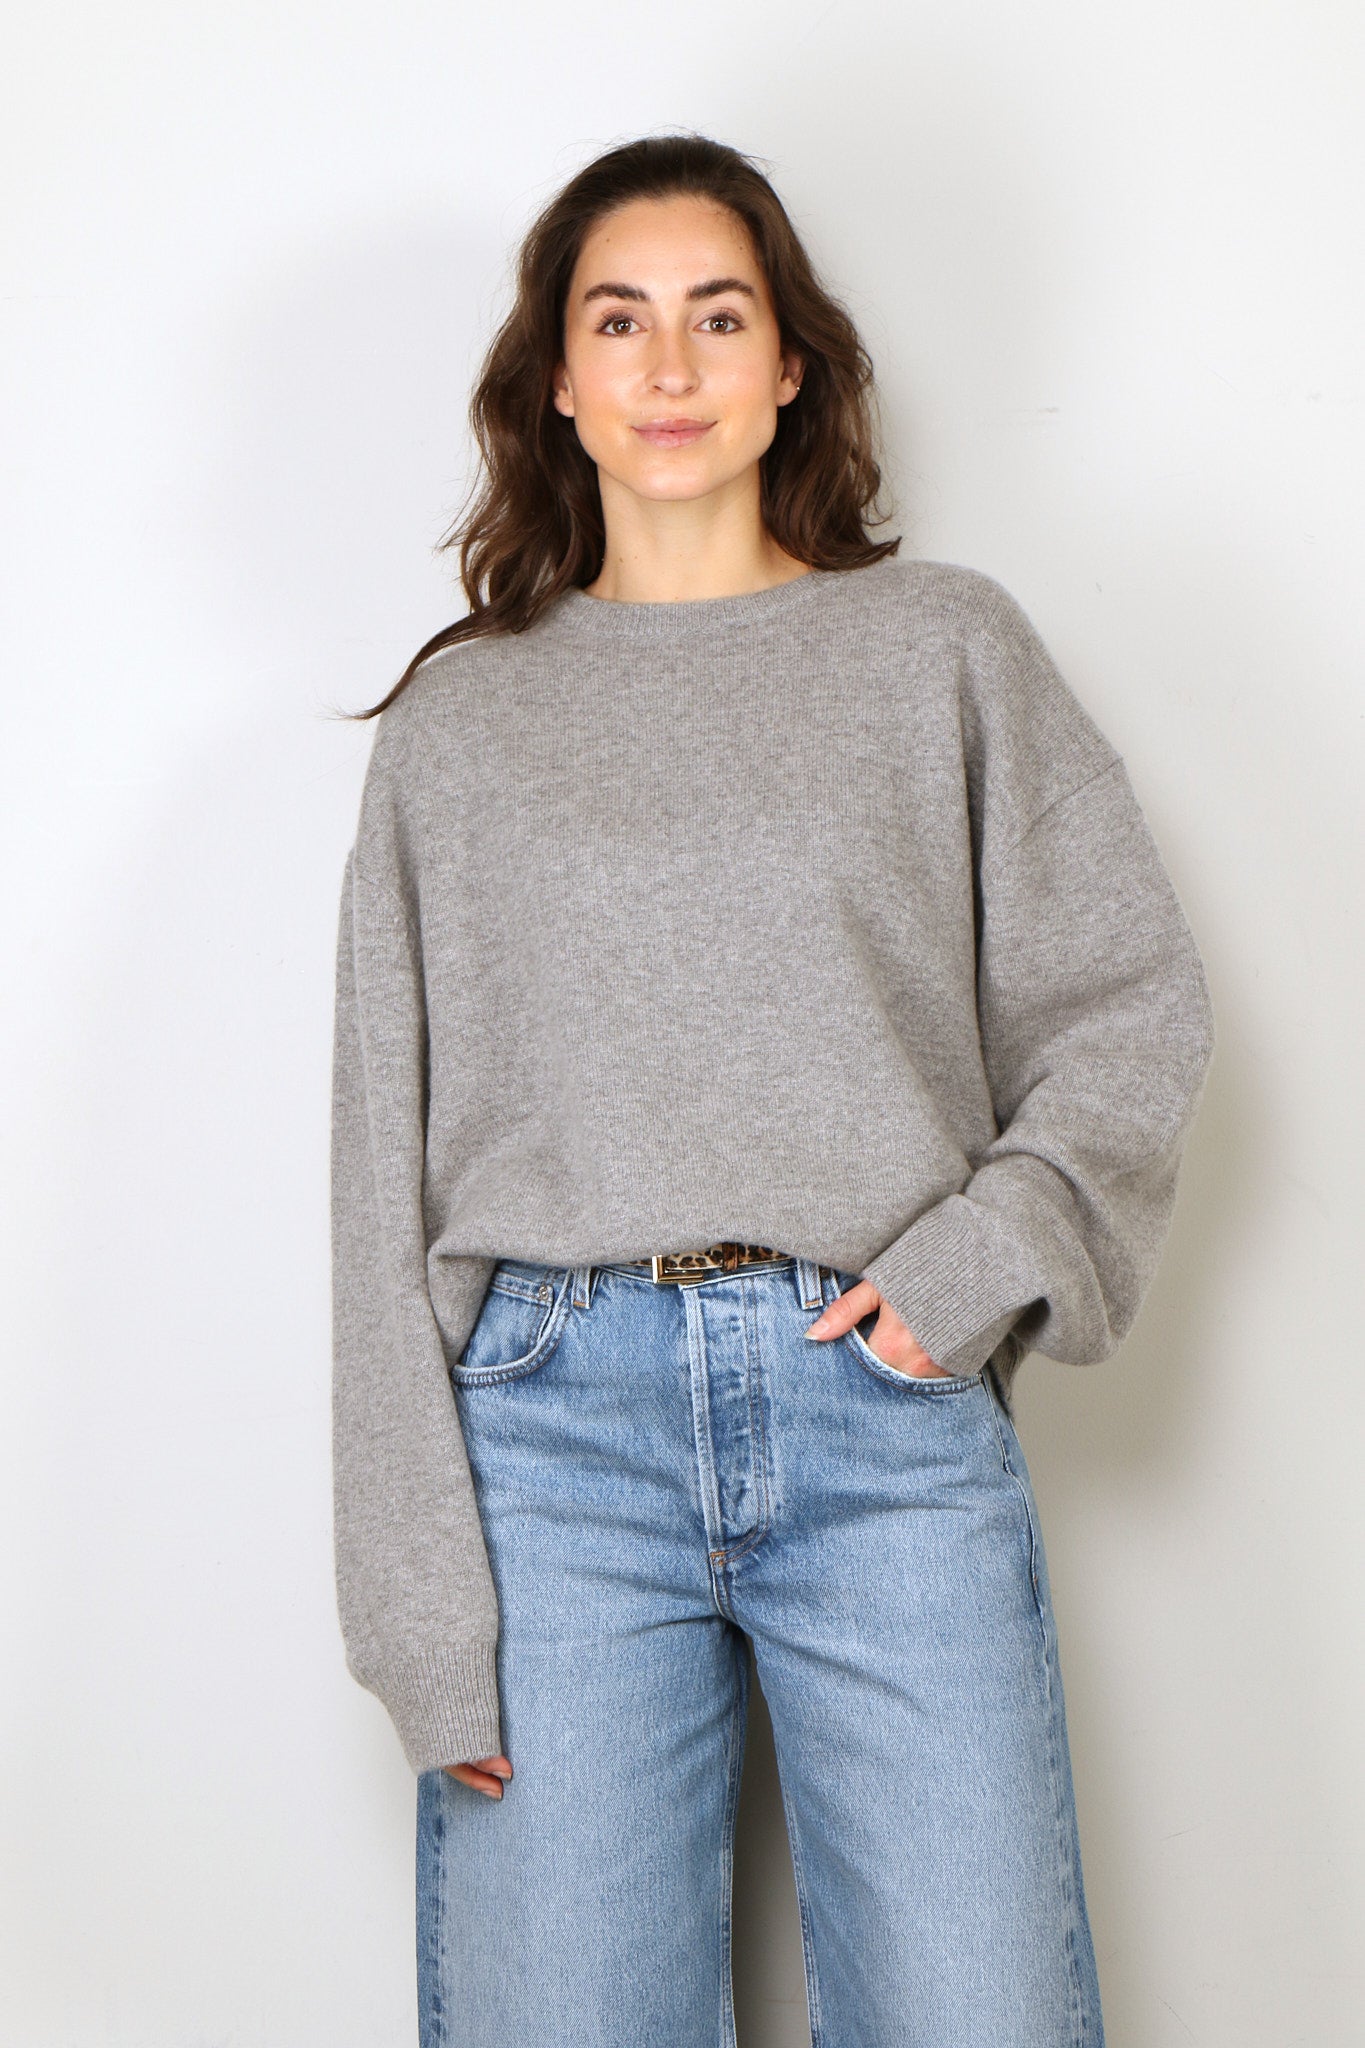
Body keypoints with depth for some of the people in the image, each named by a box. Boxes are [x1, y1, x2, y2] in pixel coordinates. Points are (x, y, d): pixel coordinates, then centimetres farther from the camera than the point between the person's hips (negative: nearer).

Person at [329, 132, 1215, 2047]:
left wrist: (989, 1249, -10)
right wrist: (421, 1602, -1)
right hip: (556, 1419, 1)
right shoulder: (458, 719, 11)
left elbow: (1136, 1003, 9)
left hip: (889, 1407, 0)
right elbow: (390, 1174, 7)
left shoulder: (945, 648, 11)